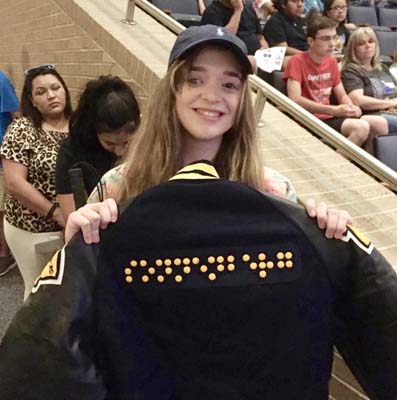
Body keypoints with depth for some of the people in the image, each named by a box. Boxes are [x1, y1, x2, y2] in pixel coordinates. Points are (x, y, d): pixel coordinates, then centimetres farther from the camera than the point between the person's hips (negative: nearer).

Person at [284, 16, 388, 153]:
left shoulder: (332, 62, 11)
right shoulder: (298, 61, -11)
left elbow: (342, 96, 17)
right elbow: (295, 100, -22)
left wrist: (351, 108, -8)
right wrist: (334, 110, -22)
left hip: (330, 116, 7)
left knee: (381, 124, -5)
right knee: (361, 127, -25)